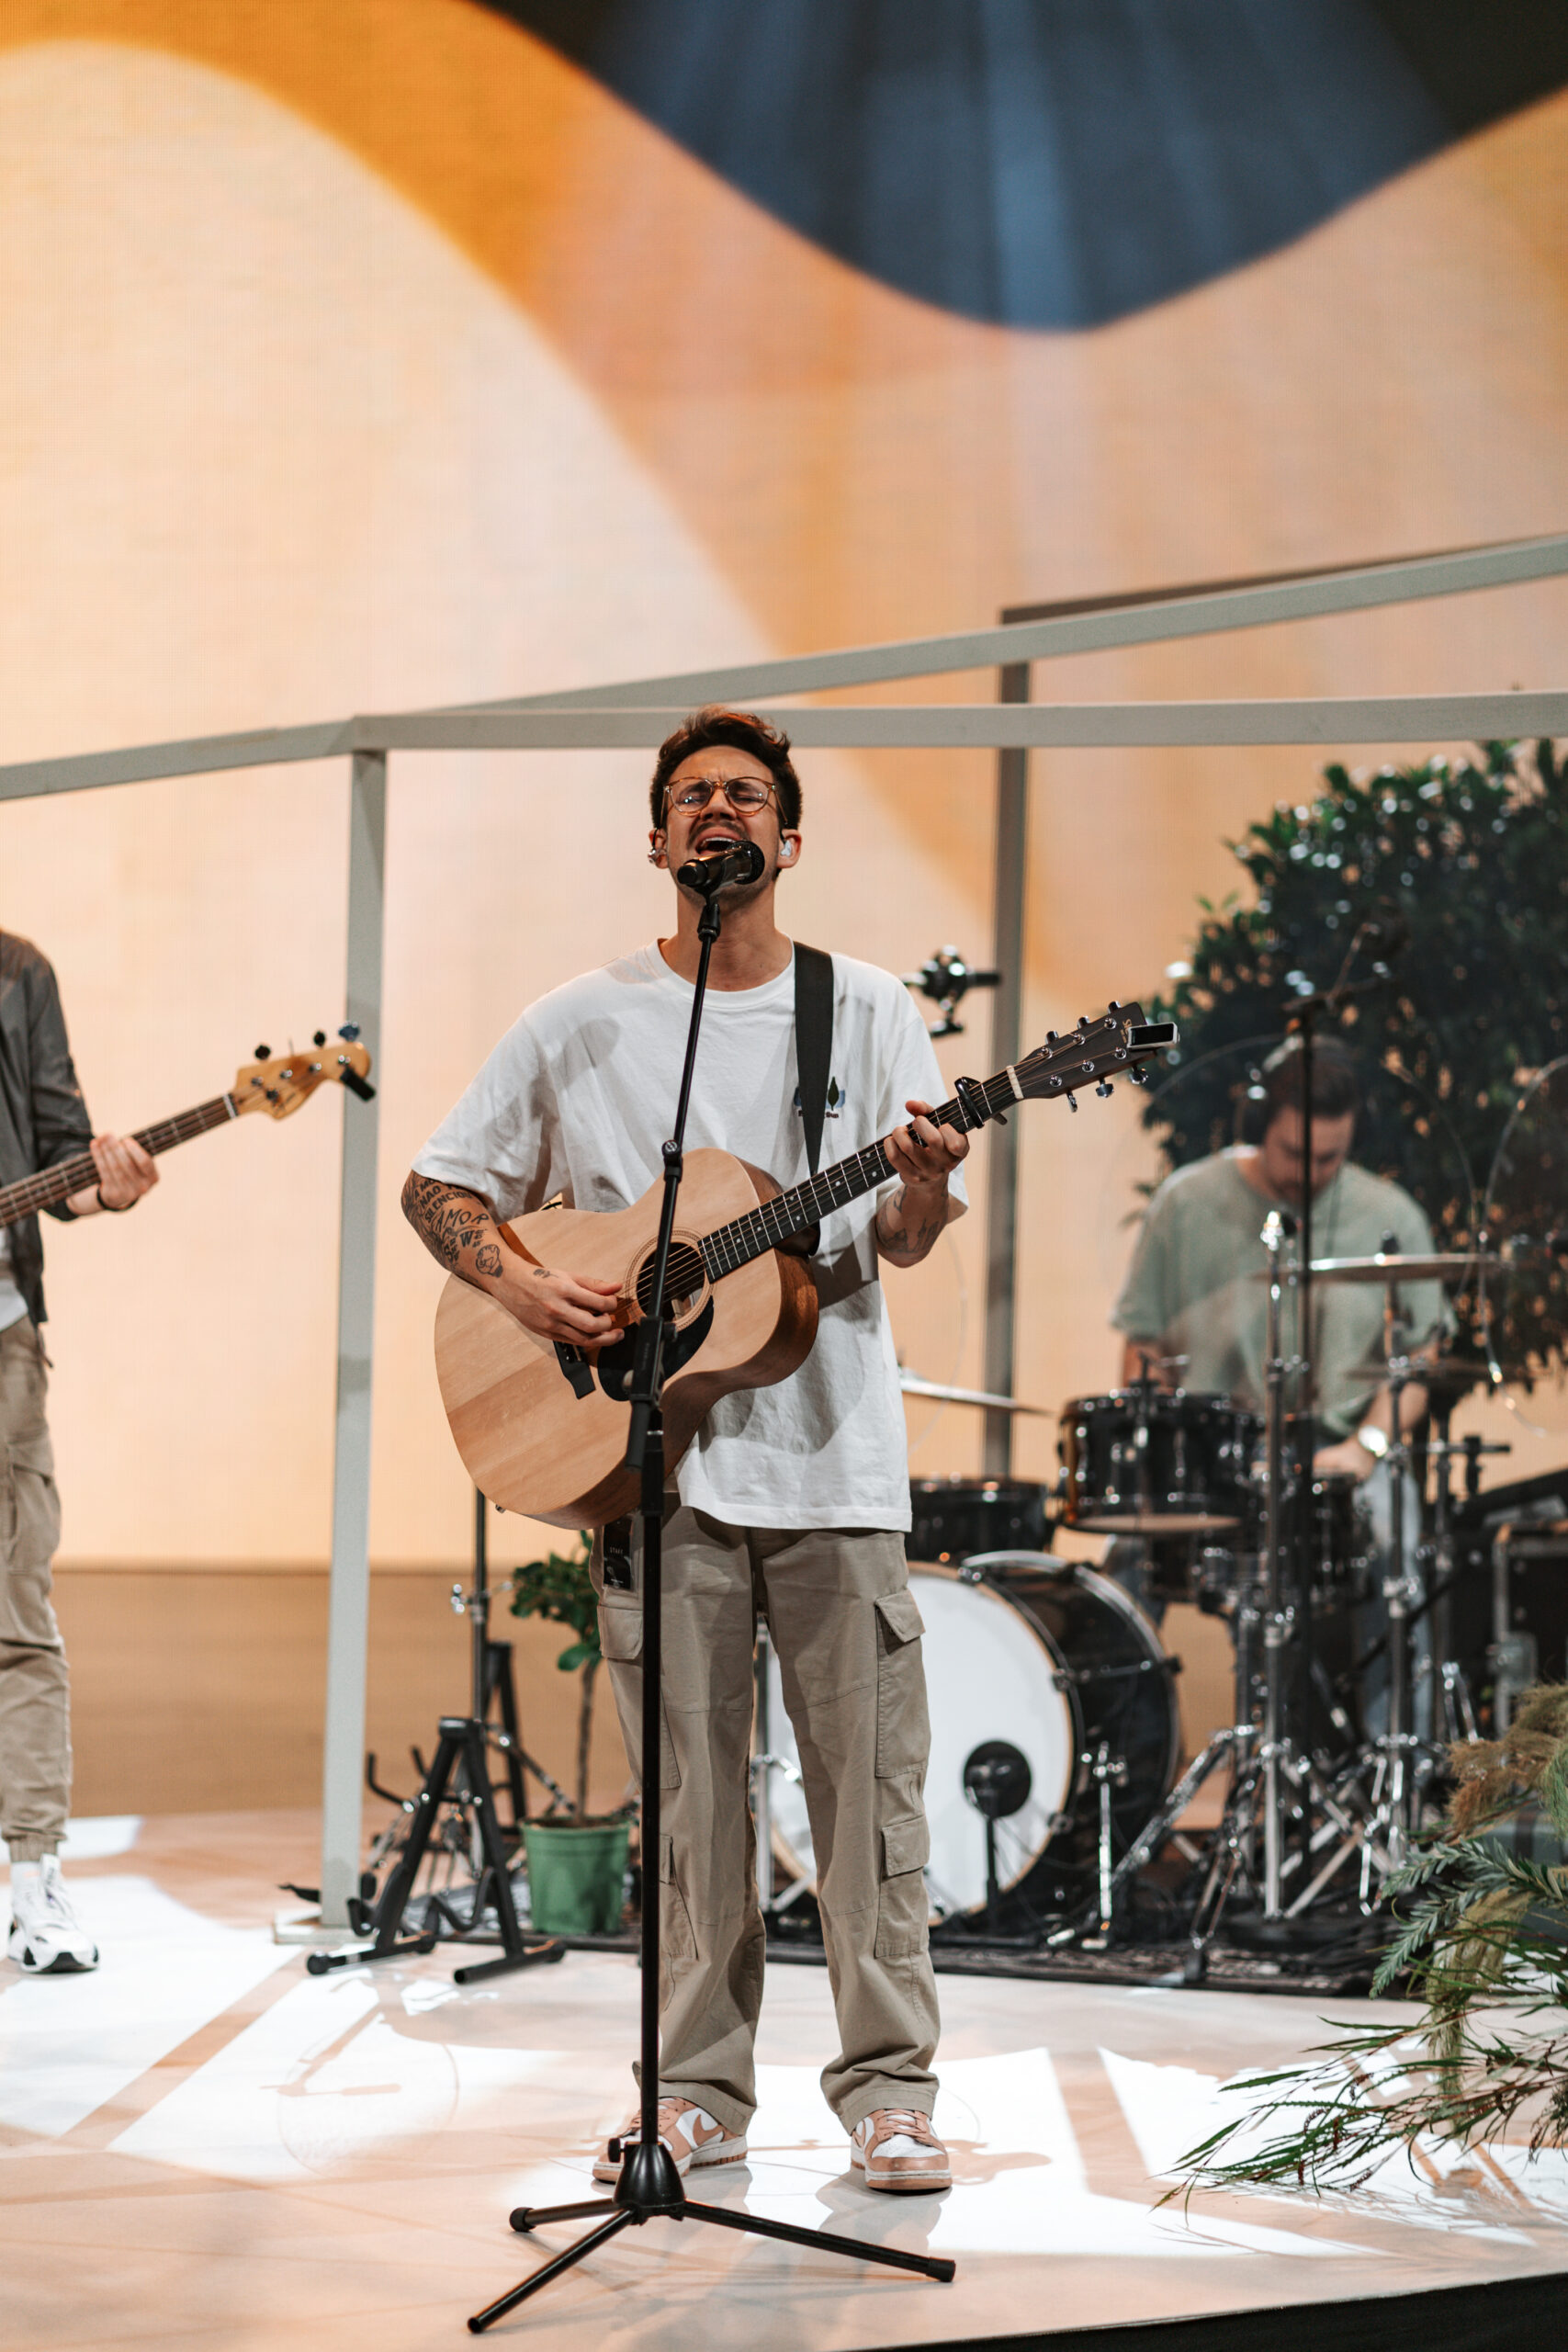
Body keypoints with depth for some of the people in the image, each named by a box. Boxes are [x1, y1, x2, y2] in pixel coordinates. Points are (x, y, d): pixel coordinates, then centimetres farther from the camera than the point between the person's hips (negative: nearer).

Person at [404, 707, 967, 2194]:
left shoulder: (865, 1011, 7)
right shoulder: (580, 1026, 7)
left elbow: (903, 1243, 2)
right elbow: (438, 1185, 11)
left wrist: (924, 1180, -21)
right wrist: (516, 1284, -7)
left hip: (831, 1455, 0)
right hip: (654, 1456, 0)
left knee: (869, 1782, -1)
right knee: (689, 1793, 4)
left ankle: (888, 2087, 7)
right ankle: (699, 2089, 13)